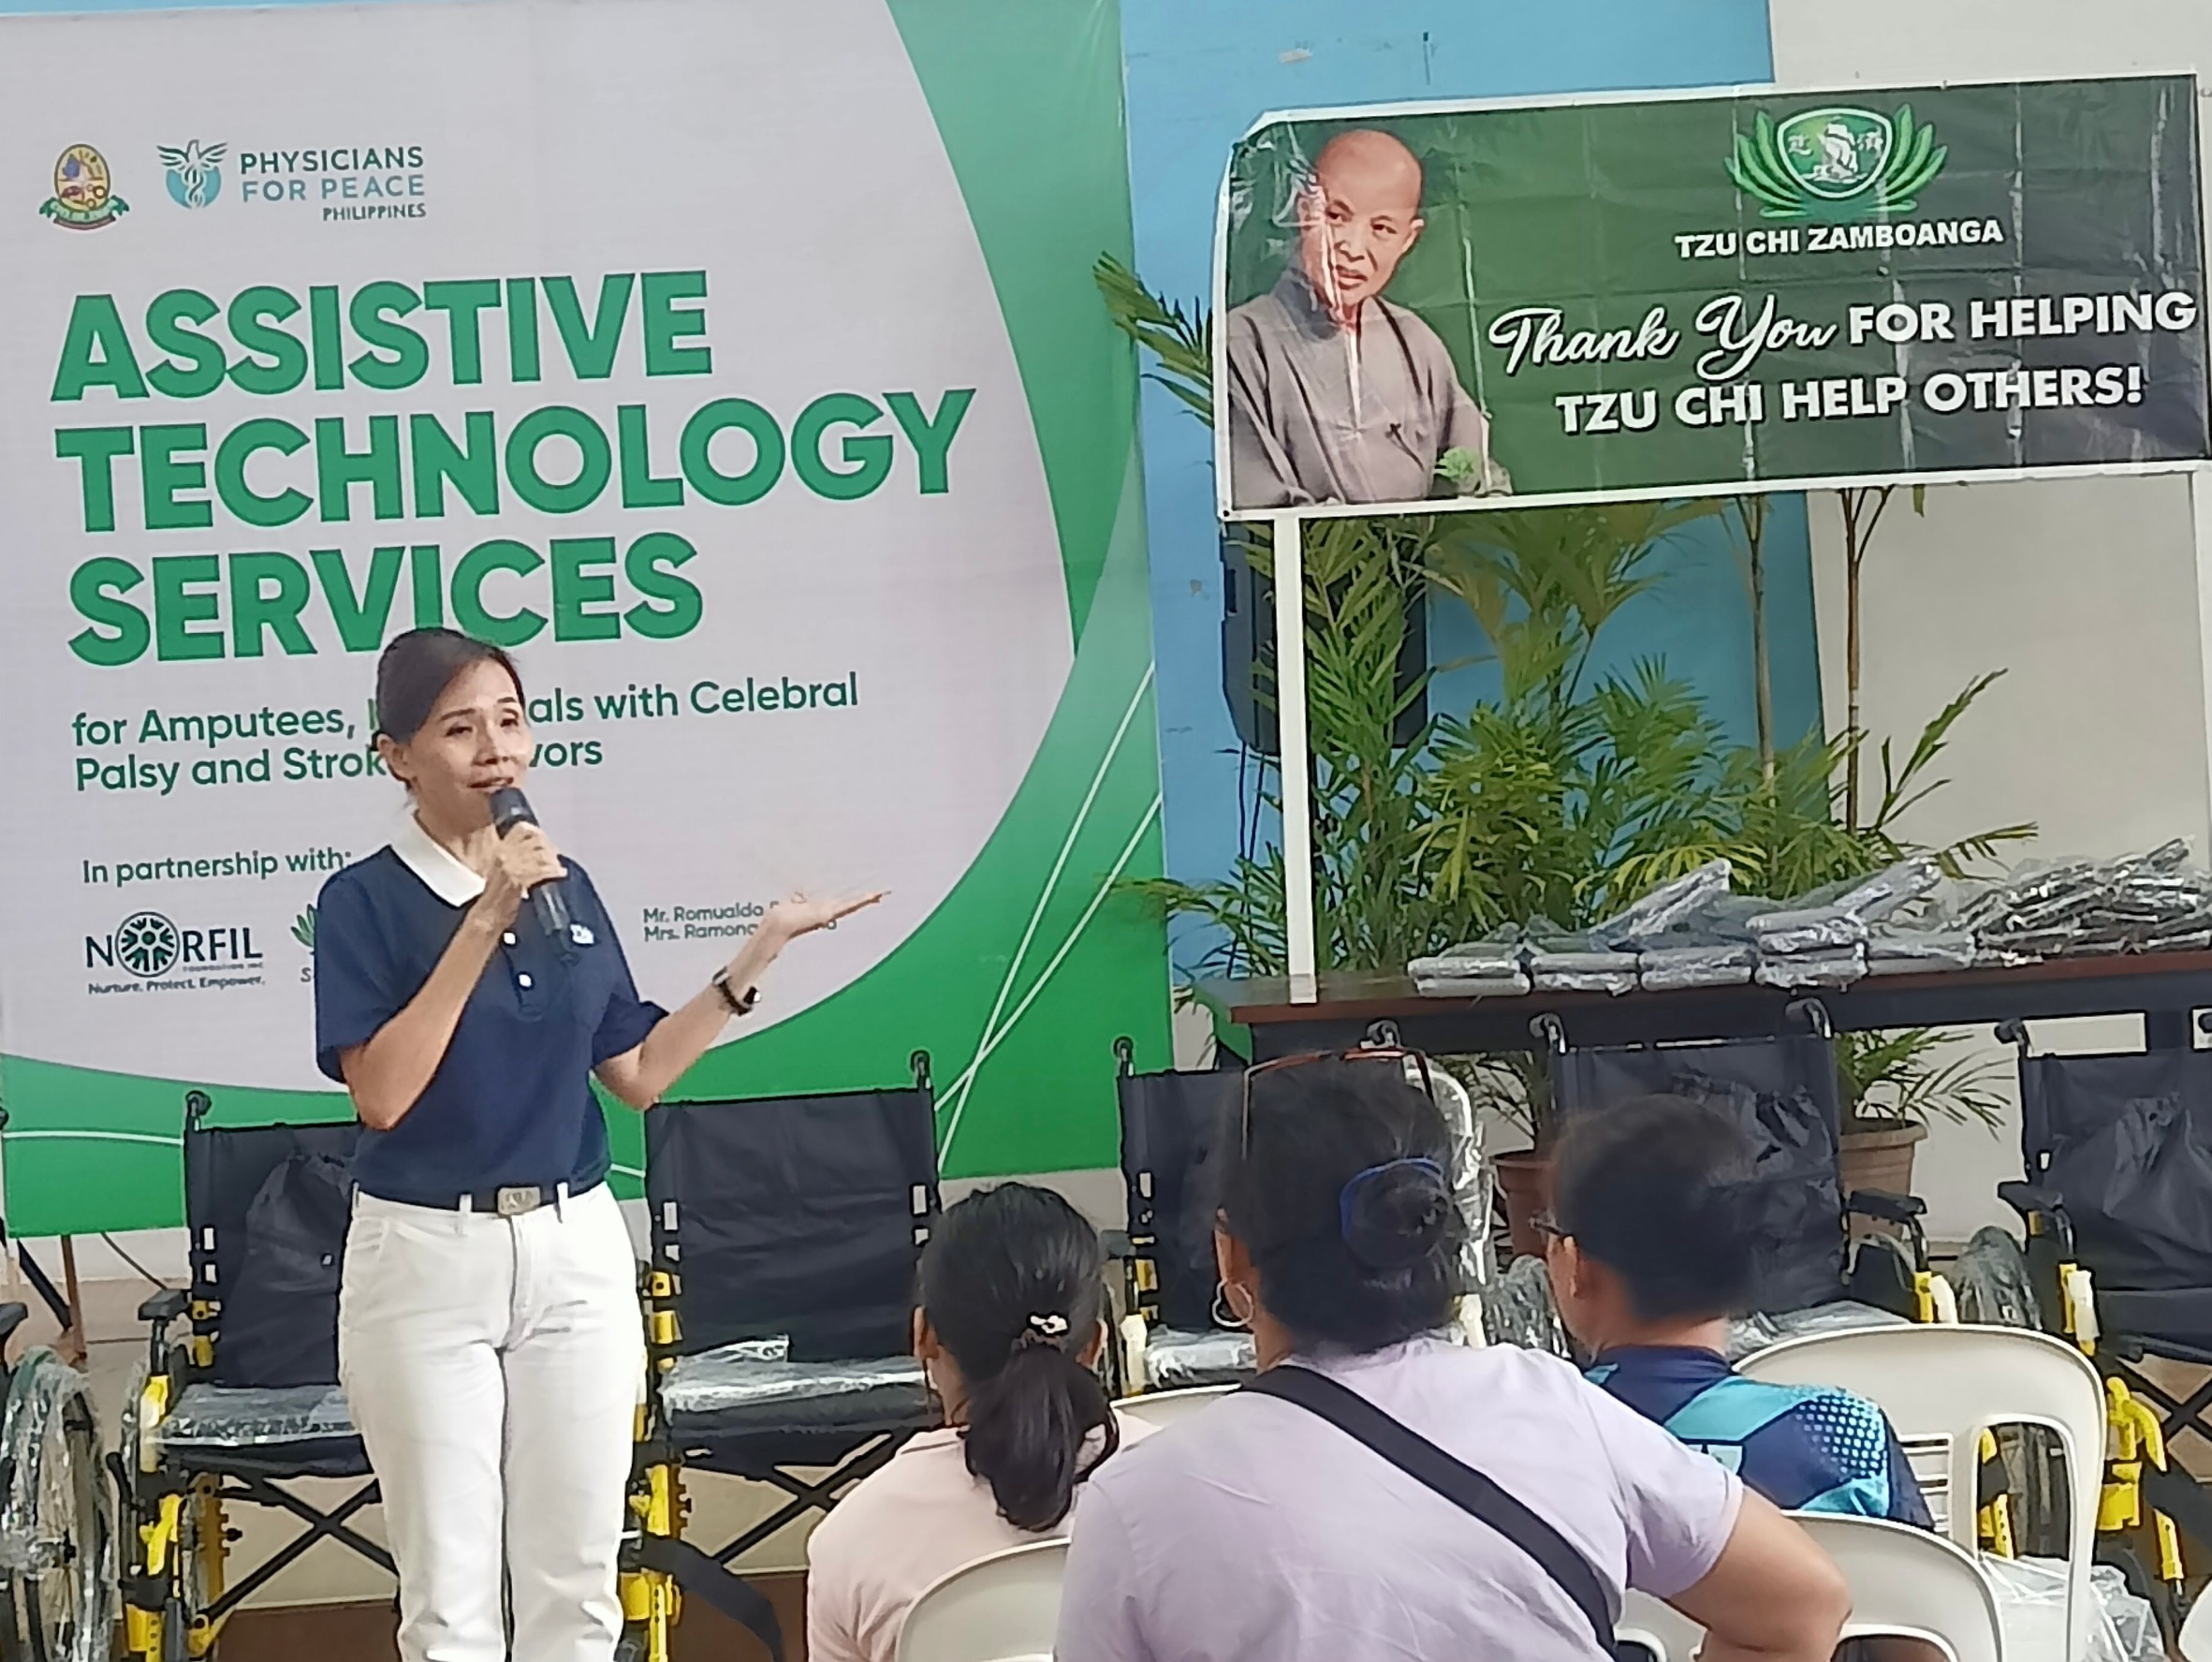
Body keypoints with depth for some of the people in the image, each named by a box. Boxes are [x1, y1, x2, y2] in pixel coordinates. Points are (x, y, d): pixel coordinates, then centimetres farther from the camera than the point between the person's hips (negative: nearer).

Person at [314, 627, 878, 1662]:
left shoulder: (568, 888, 9)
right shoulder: (366, 901, -7)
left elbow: (640, 1073, 12)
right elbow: (381, 1094, -19)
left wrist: (757, 955, 8)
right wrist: (484, 923, -21)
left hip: (575, 1250, 5)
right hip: (427, 1257, -4)